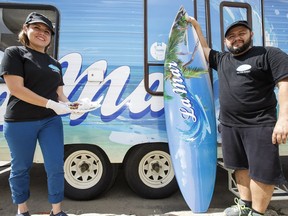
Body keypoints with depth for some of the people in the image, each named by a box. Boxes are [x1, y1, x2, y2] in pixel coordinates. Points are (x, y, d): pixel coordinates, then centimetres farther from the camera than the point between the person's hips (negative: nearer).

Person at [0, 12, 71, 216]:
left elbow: (59, 92, 11)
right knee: (21, 168, 14)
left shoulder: (54, 63, 12)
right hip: (20, 122, -4)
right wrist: (51, 104, -21)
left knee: (56, 167, 4)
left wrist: (70, 105, -10)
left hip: (51, 121, 4)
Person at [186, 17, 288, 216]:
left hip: (259, 125, -6)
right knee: (241, 166, 16)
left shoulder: (270, 54, -4)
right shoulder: (221, 59, 14)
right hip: (229, 125, 6)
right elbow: (204, 48, 28)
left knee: (262, 171, 1)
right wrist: (195, 25, 25)